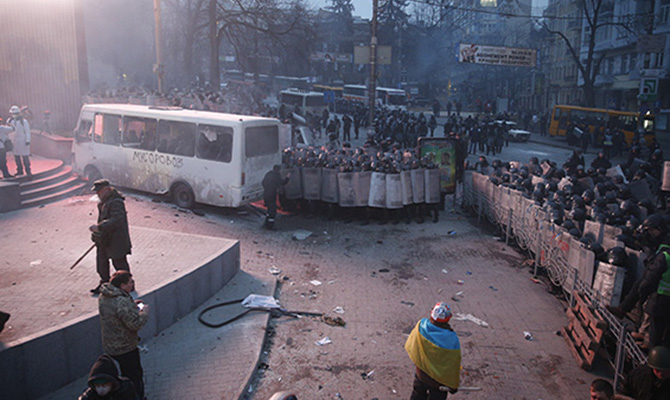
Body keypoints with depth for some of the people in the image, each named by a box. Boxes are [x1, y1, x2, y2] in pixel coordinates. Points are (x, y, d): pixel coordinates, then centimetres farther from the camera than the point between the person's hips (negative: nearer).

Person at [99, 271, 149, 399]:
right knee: (134, 378, 8)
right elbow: (136, 324, -29)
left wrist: (132, 305, 6)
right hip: (125, 349, -9)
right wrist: (145, 311, -13)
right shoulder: (122, 303, -32)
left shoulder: (104, 296, -2)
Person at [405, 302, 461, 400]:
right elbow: (453, 364, -20)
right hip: (439, 379, -3)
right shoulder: (452, 340, -33)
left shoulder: (421, 325, -23)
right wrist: (453, 386, -2)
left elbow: (410, 345, -3)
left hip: (421, 373, 3)